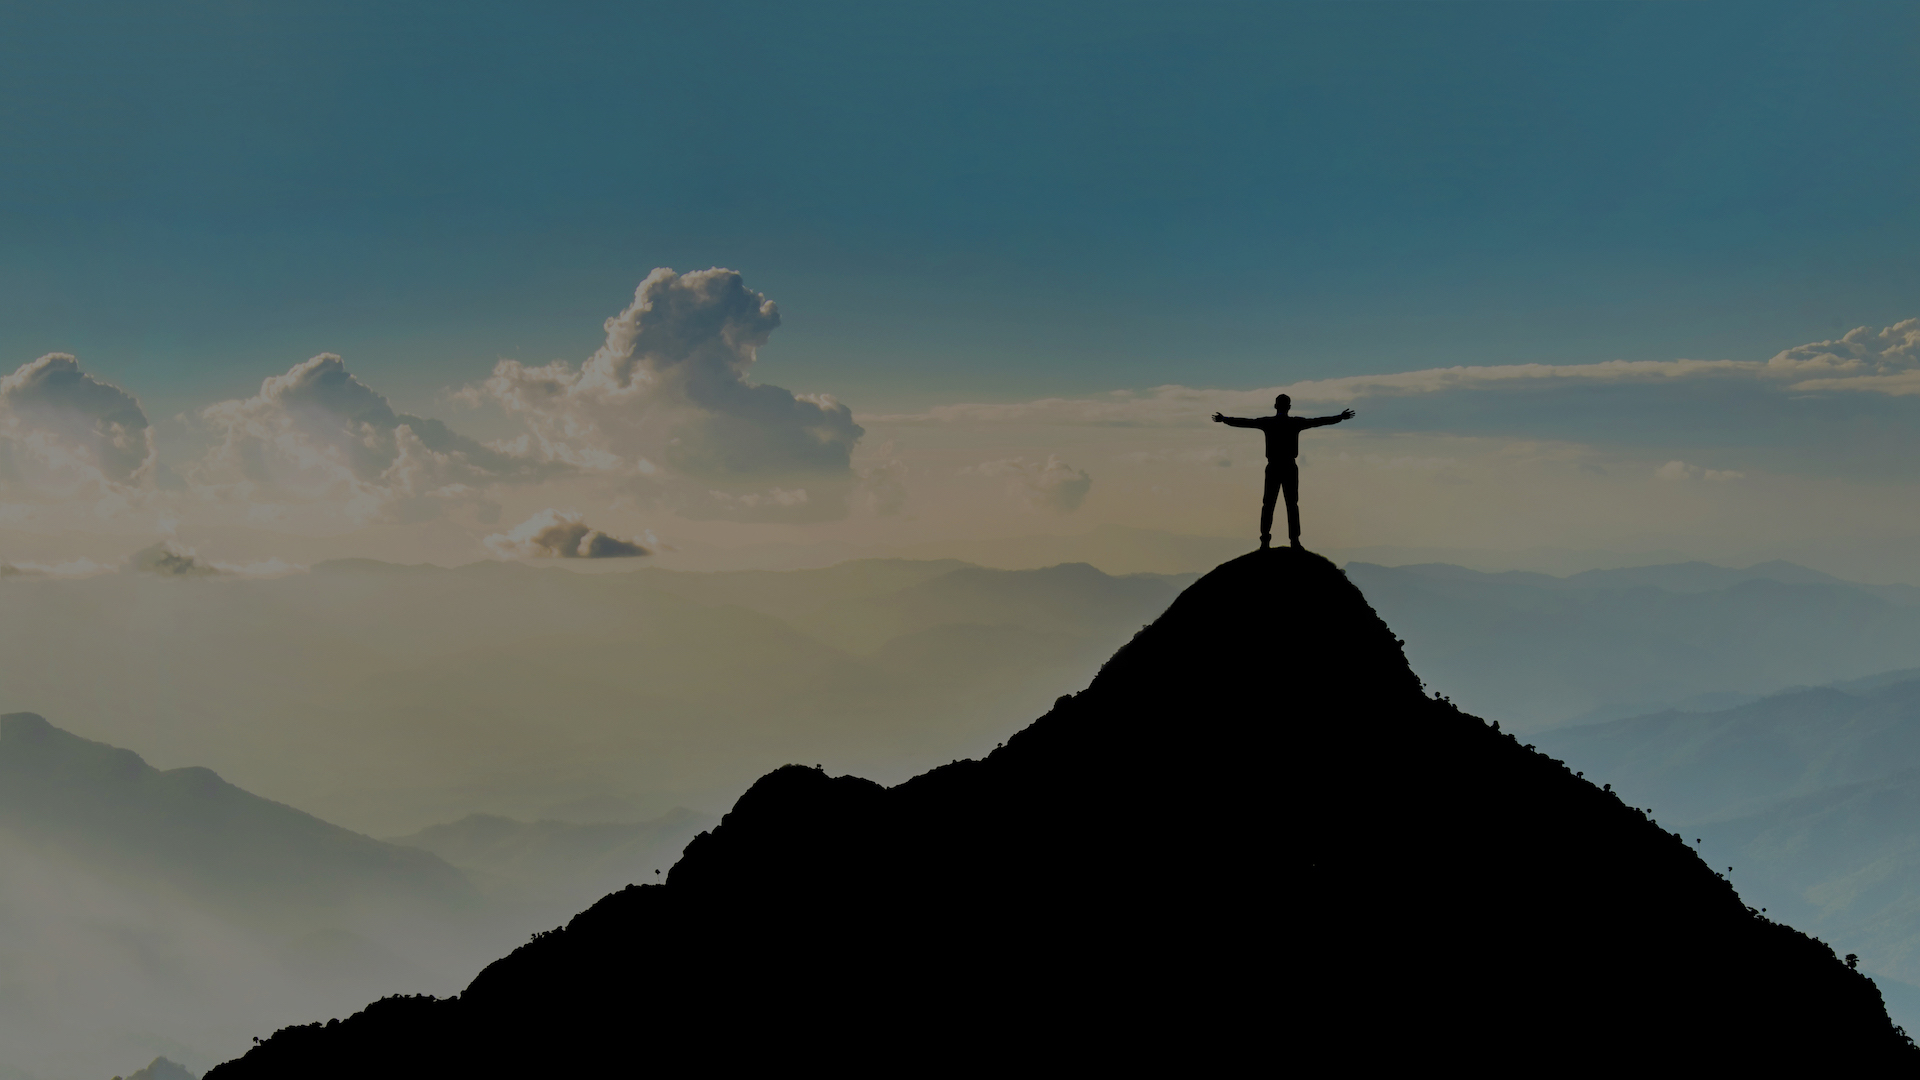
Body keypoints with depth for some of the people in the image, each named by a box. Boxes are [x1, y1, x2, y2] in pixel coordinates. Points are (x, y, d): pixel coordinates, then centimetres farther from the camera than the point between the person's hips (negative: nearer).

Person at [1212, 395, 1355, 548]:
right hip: (1290, 468, 0)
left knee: (1268, 505, 2)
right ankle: (1294, 539, -4)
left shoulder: (1267, 422, 0)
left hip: (1273, 468, 0)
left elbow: (1243, 422, 5)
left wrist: (1224, 419, 17)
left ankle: (1265, 540, -6)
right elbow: (1318, 421, 7)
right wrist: (1340, 417, 17)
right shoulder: (1296, 422, -1)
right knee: (1292, 505, 3)